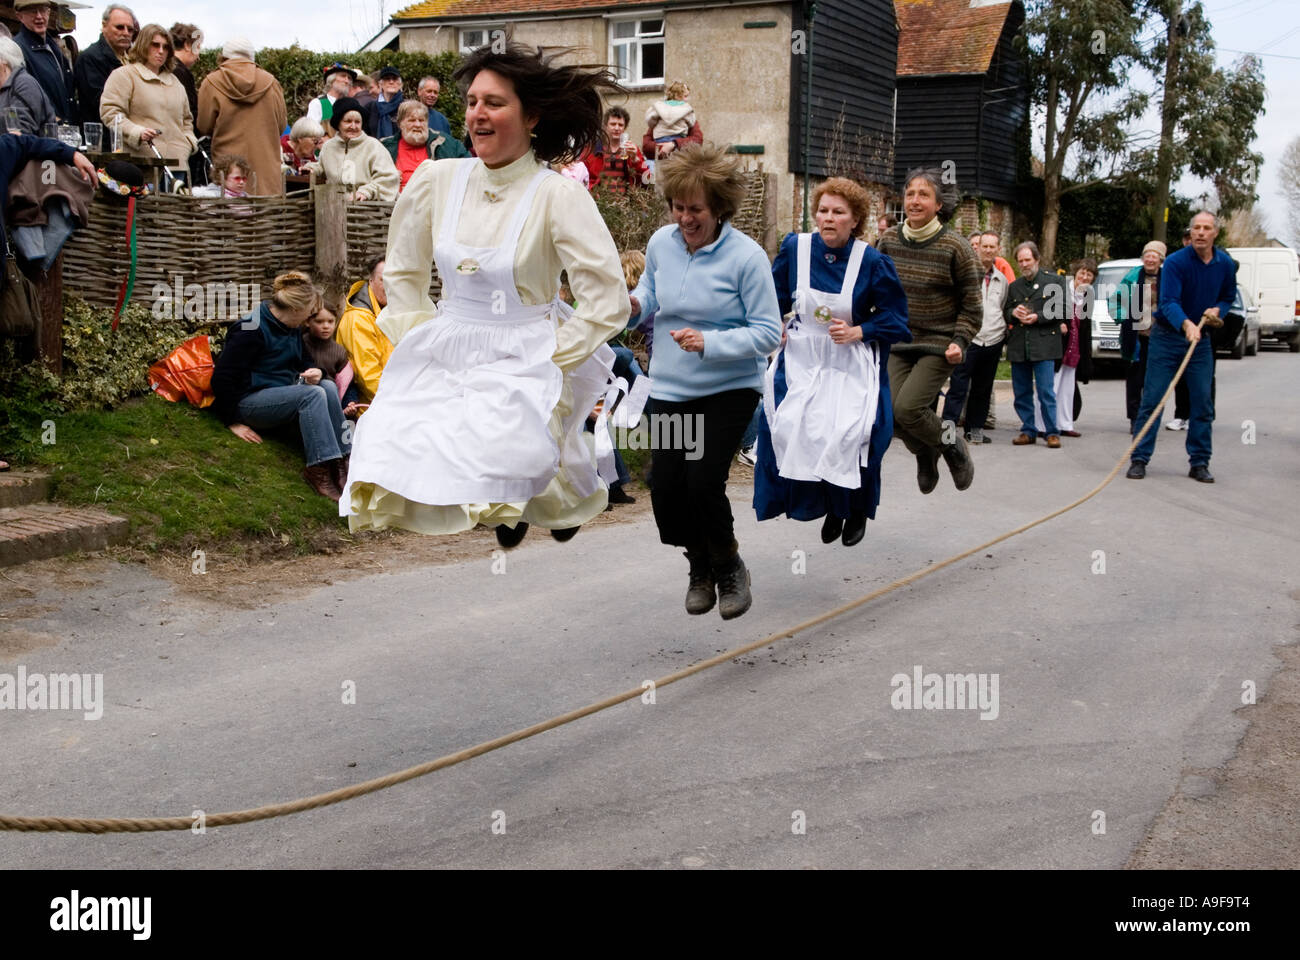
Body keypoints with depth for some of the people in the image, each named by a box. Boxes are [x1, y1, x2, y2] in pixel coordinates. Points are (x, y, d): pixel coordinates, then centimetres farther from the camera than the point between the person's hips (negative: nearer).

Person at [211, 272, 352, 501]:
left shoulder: (293, 328, 9)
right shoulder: (252, 330, -18)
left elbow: (301, 361, 24)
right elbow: (222, 378, -17)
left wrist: (313, 372, -2)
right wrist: (233, 422, -16)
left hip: (282, 392, 8)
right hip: (249, 400, -8)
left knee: (328, 388, -17)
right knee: (313, 394, -29)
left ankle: (342, 458, -20)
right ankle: (318, 468, -32)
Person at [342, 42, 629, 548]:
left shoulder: (558, 196, -11)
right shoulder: (435, 180, 2)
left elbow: (607, 302, -11)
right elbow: (402, 273, 17)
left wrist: (548, 365, -9)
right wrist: (415, 342, 8)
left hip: (525, 362, -4)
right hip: (445, 351, 5)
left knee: (484, 463, -26)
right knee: (391, 456, -11)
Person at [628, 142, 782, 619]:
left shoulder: (746, 256, -16)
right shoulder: (661, 243, -2)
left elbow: (768, 332, -15)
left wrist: (709, 342, -27)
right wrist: (635, 303, -6)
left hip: (729, 388, -4)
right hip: (670, 388, 5)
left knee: (703, 482, -14)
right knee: (665, 489, -1)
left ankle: (729, 567, 15)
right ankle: (700, 568, 27)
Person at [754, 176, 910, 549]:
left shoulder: (872, 262, -10)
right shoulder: (795, 248, -3)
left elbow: (895, 318, -4)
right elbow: (776, 298, 15)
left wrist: (858, 331, -17)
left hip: (852, 366, -3)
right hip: (802, 360, 3)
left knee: (850, 434, -16)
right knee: (792, 428, -12)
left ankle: (856, 511, 12)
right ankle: (829, 508, 11)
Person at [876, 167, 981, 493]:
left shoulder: (955, 248, -10)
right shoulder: (889, 240, 0)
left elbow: (970, 305, -3)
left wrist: (960, 341, -15)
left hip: (939, 344, -4)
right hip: (898, 342, 4)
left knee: (907, 407, -19)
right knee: (891, 413, -6)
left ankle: (949, 443, 12)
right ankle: (924, 453, 27)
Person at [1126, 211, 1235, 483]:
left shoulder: (1225, 264, 0)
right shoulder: (1176, 262, -16)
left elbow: (1228, 297, 16)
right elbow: (1169, 302, -27)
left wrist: (1217, 309, -7)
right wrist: (1186, 324, -45)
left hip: (1201, 338, 4)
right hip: (1167, 336, -4)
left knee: (1203, 403, 2)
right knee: (1152, 399, -4)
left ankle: (1199, 463, 11)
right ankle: (1139, 459, 1)